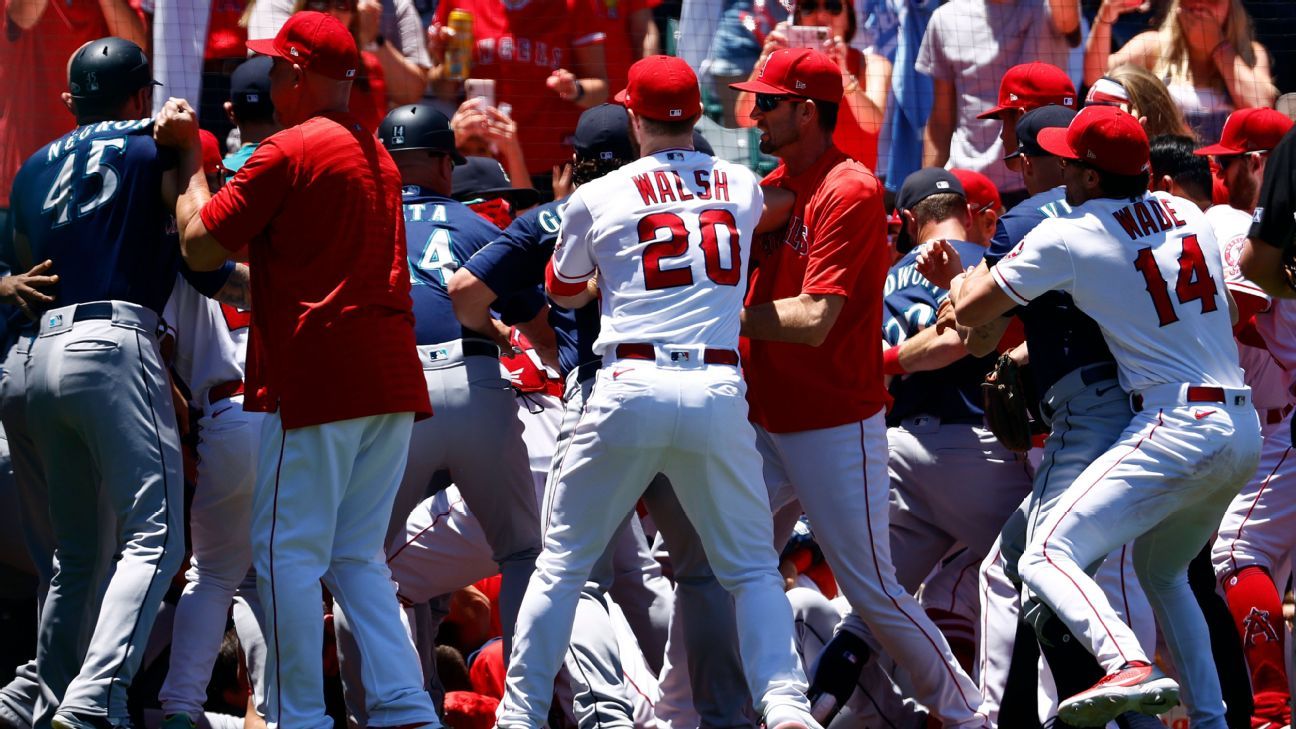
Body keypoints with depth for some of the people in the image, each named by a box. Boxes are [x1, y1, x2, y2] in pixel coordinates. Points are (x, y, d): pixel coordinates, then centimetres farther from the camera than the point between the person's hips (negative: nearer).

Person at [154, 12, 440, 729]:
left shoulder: (288, 151, -9)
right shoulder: (376, 154, 18)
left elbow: (199, 246, -7)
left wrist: (189, 153, 6)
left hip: (316, 378, -8)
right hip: (393, 377, 8)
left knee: (286, 554, -2)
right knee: (356, 557, 12)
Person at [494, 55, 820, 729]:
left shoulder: (596, 198, 6)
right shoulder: (744, 188, 11)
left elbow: (563, 292, 22)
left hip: (630, 389, -1)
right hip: (719, 391, 1)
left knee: (561, 559, 11)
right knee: (751, 567, 10)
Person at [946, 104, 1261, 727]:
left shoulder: (1066, 238, -5)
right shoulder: (1186, 213, 15)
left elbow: (970, 313, 1)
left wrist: (960, 279, 28)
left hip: (1175, 429, -8)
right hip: (1243, 430, 8)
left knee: (1048, 557, -14)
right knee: (1161, 572, 27)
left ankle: (1129, 667, -39)